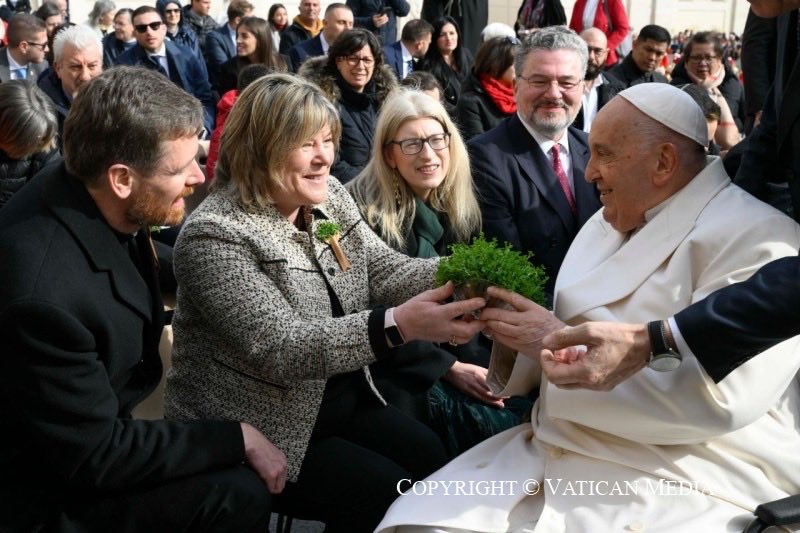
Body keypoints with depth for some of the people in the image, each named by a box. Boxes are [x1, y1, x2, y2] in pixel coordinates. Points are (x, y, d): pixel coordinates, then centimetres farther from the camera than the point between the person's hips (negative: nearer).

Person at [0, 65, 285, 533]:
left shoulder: (95, 202, -10)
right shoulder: (42, 290, -35)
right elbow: (93, 458, -25)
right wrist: (238, 438, -19)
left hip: (92, 434, 8)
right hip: (45, 495, -8)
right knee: (239, 493, -18)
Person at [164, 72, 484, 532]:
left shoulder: (330, 197, 2)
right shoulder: (215, 234, -22)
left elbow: (385, 272, -3)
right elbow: (280, 348, -30)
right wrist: (399, 326, -43)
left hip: (341, 399, 7)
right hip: (253, 429, -7)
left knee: (435, 460, -7)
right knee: (384, 493, -16)